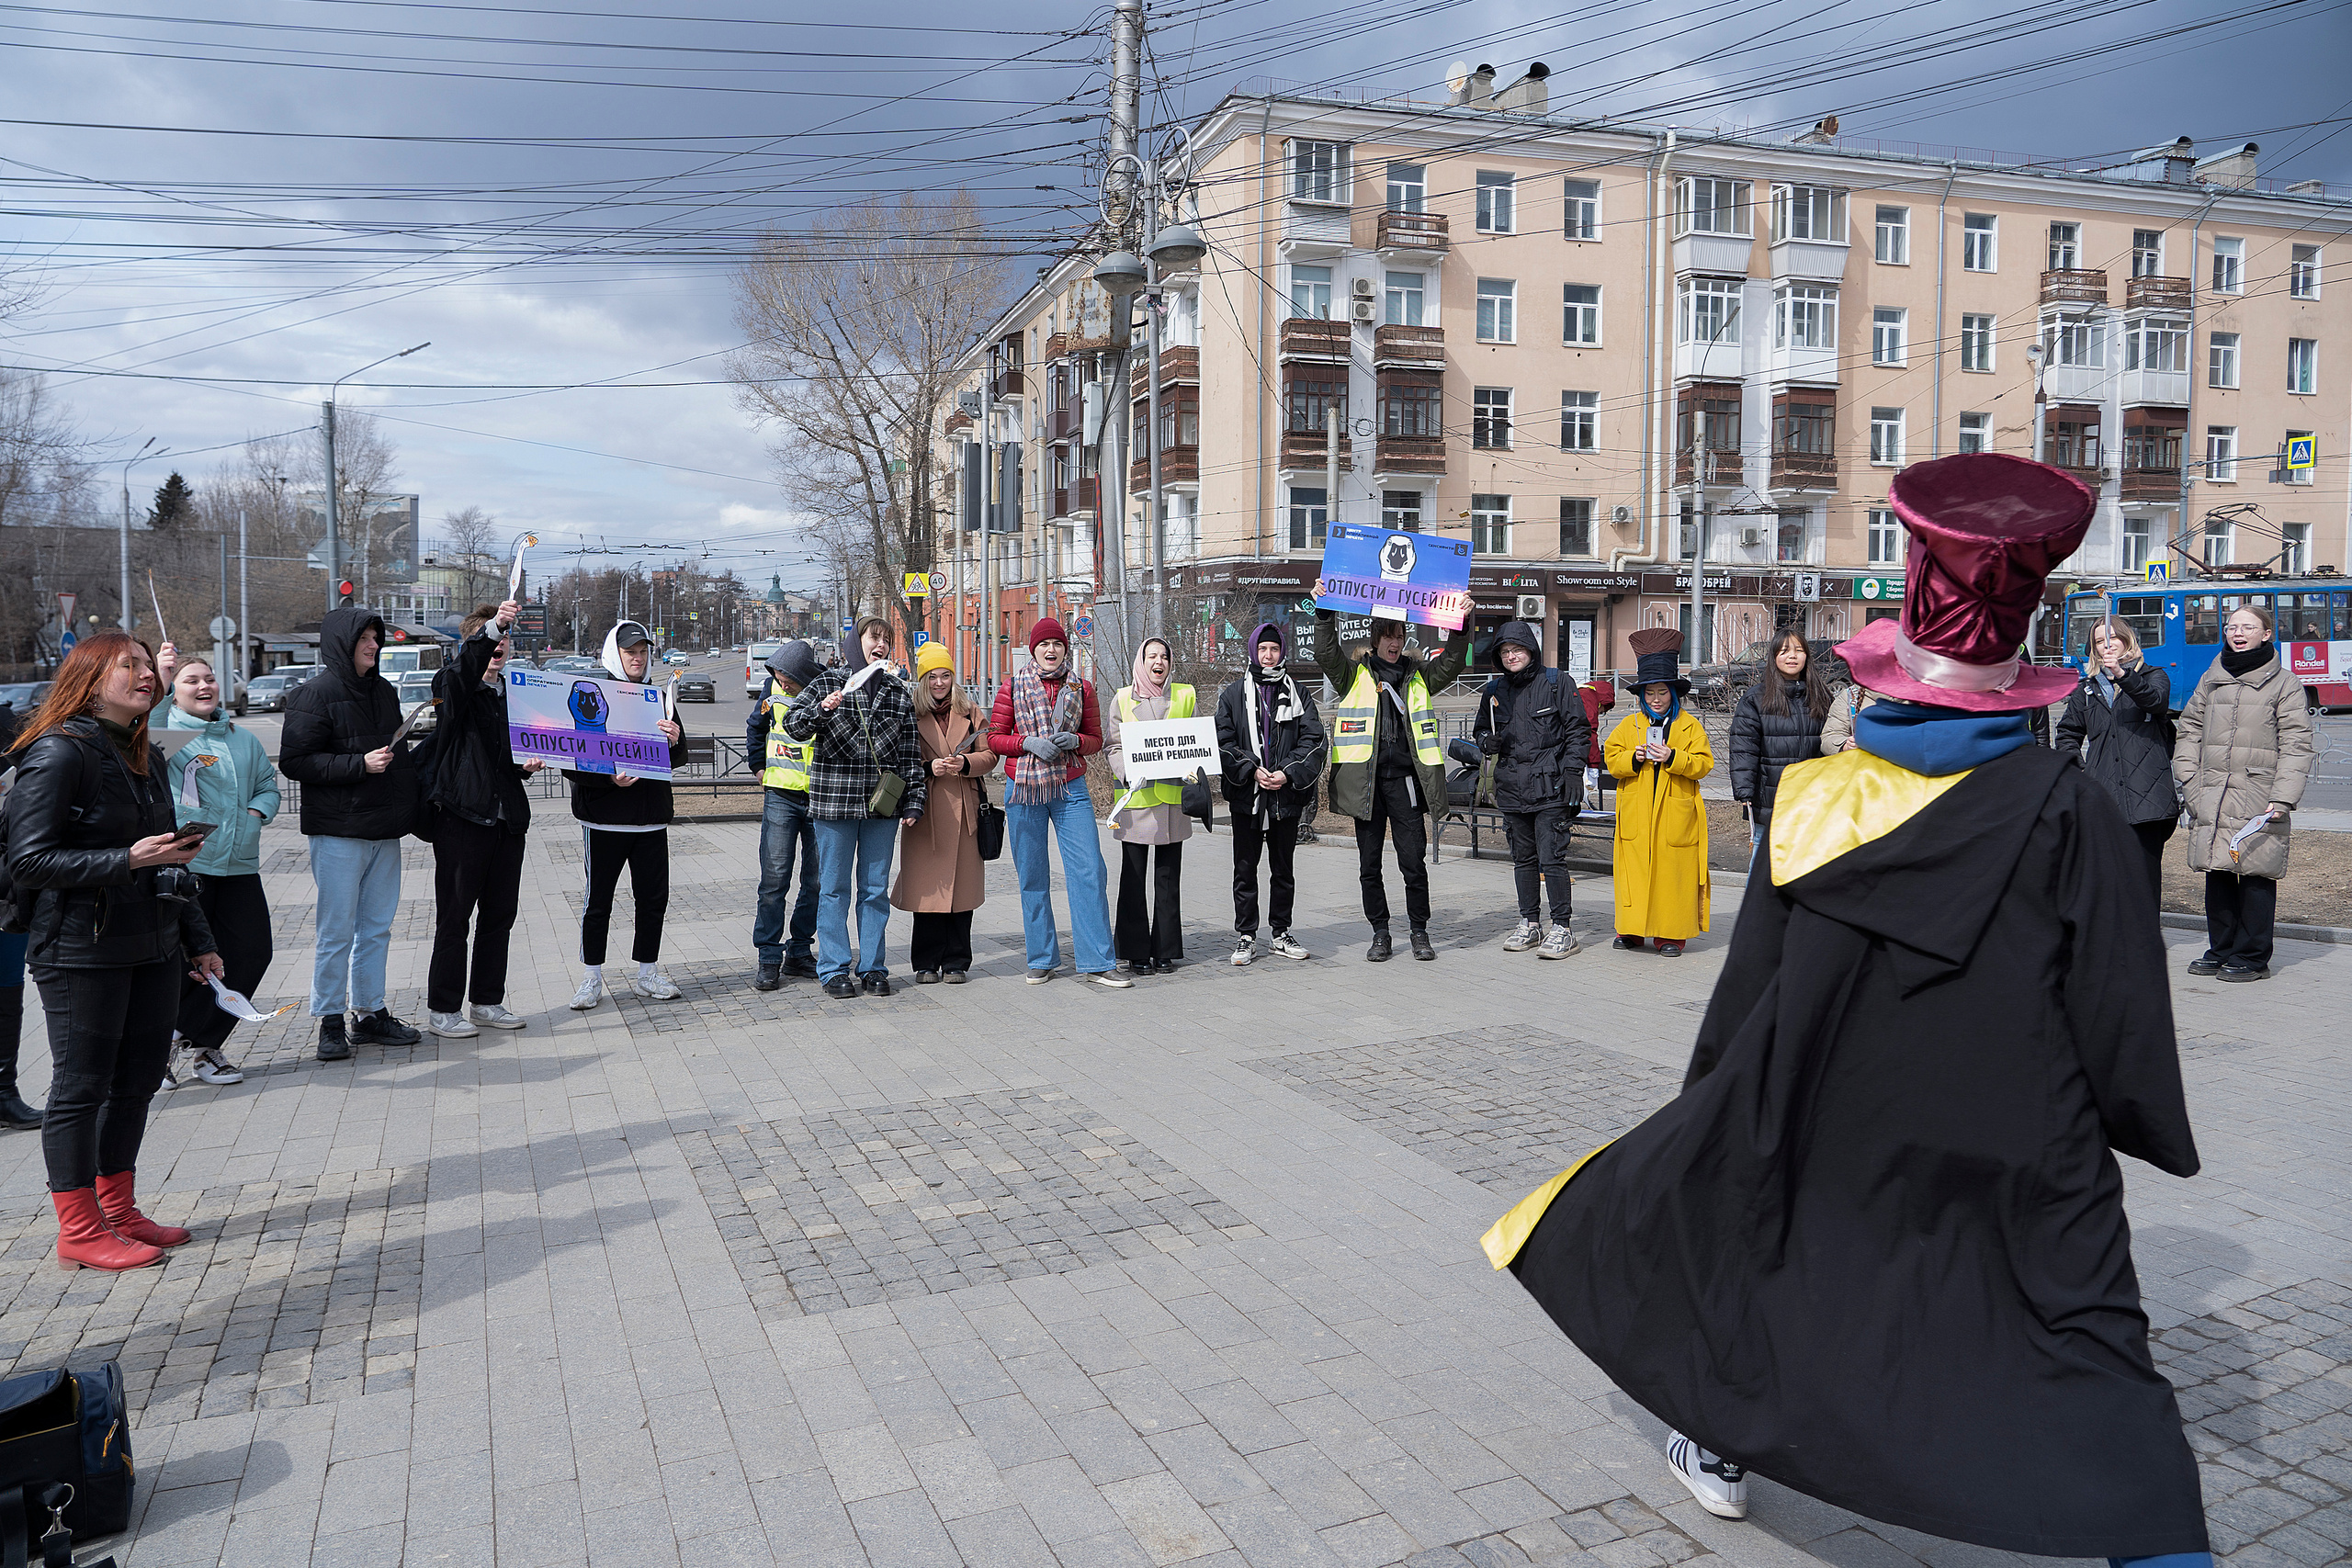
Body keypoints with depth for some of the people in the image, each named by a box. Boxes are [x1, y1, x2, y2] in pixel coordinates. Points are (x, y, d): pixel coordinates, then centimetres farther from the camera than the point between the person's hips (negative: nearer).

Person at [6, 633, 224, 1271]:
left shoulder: (146, 756, 15)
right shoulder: (58, 753, -11)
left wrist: (197, 940, 20)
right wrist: (126, 860, -24)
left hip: (152, 947, 8)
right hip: (81, 950, -8)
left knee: (138, 1079, 12)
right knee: (82, 1085, 1)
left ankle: (118, 1211, 25)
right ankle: (80, 1233, 12)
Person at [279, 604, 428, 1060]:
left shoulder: (384, 691, 15)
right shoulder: (314, 694, -7)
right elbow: (294, 761, -13)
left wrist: (414, 799, 14)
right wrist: (360, 765, -20)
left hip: (384, 832, 7)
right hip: (338, 832, -7)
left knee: (377, 928, 11)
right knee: (337, 932, -1)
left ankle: (371, 1014, 20)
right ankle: (330, 1022, 9)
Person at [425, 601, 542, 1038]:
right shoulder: (453, 686, -4)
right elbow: (464, 670, -29)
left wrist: (526, 765, 7)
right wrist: (492, 626, -44)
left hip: (507, 818, 7)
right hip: (463, 817, -6)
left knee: (500, 915, 12)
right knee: (454, 917, 1)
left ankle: (487, 1002, 23)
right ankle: (442, 1009, 11)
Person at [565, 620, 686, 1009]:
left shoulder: (659, 699, 11)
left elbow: (679, 759, 10)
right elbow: (572, 765, -5)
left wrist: (675, 741, -13)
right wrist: (610, 779, -22)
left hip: (652, 819, 4)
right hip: (603, 819, -4)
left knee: (654, 898, 6)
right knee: (598, 901, 3)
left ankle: (647, 975, 19)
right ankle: (592, 980, 14)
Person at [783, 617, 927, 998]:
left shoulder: (898, 693, 10)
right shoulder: (827, 684, 2)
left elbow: (910, 751, 10)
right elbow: (792, 724, -4)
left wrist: (913, 801, 4)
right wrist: (822, 709, -23)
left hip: (882, 805, 3)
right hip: (834, 800, -2)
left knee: (876, 888, 7)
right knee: (833, 888, 3)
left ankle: (873, 967, 16)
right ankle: (834, 970, 11)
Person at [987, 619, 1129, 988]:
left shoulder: (1081, 687, 8)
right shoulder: (1012, 687, 4)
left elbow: (1095, 739, 12)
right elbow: (994, 738, 5)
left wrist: (1075, 740, -10)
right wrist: (1029, 742, -12)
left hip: (1071, 789, 1)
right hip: (1024, 790, 0)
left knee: (1088, 872, -7)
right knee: (1032, 877, 5)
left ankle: (1096, 963, -2)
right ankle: (1041, 959, 17)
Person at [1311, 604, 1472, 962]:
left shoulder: (1419, 676, 14)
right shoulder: (1355, 675, 9)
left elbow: (1452, 663, 1)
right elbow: (1326, 654, -6)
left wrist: (1461, 622, -11)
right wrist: (1324, 613, -18)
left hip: (1405, 781, 0)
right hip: (1365, 781, 0)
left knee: (1414, 862, -2)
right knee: (1369, 865, 5)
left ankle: (1420, 932, 12)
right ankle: (1380, 933, 17)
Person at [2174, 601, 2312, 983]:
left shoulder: (2284, 684, 2)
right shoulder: (2211, 680, 15)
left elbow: (2295, 746, -2)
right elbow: (2190, 730, 18)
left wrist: (2282, 798, -11)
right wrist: (2189, 779, 5)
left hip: (2258, 802, -4)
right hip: (2210, 799, 4)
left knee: (2256, 876, -3)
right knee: (2217, 874, 8)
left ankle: (2252, 957, 7)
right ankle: (2221, 950, 19)